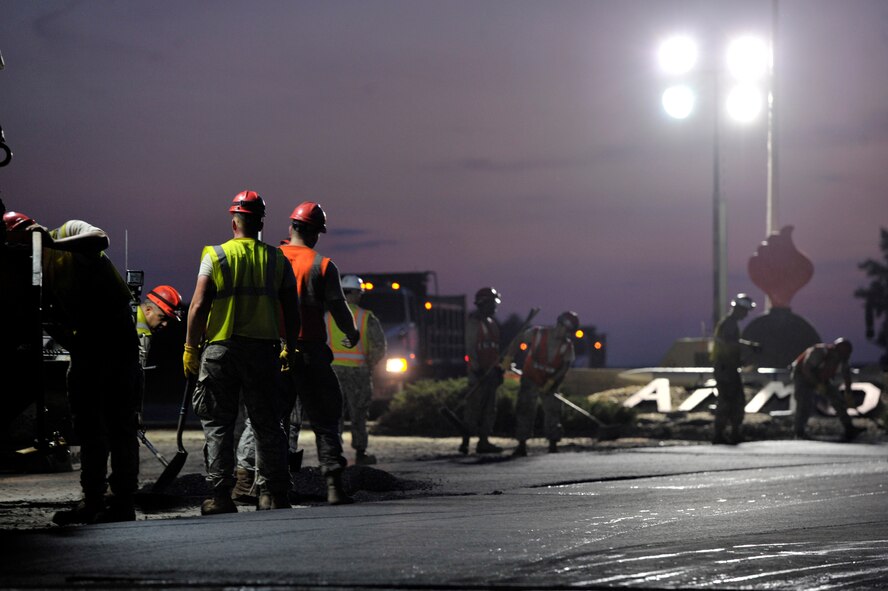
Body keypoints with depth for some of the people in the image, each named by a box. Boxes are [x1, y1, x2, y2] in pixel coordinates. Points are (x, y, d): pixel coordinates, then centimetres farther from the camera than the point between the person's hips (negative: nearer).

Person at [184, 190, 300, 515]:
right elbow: (292, 311, 6)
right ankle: (273, 494, 8)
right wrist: (290, 349, 16)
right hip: (263, 350, 2)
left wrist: (190, 348, -1)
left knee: (218, 424, 4)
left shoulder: (215, 256, -2)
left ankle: (221, 494, -1)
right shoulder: (277, 259, 6)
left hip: (220, 350, -2)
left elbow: (199, 306, -7)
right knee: (267, 424, 9)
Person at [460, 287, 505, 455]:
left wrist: (498, 368, 19)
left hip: (490, 371, 9)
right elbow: (470, 347, -14)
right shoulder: (474, 322, -8)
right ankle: (465, 442, -9)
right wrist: (476, 368, -21)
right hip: (479, 371, -9)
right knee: (474, 408, -10)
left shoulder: (492, 323, 19)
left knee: (489, 409, 9)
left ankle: (484, 442, 13)